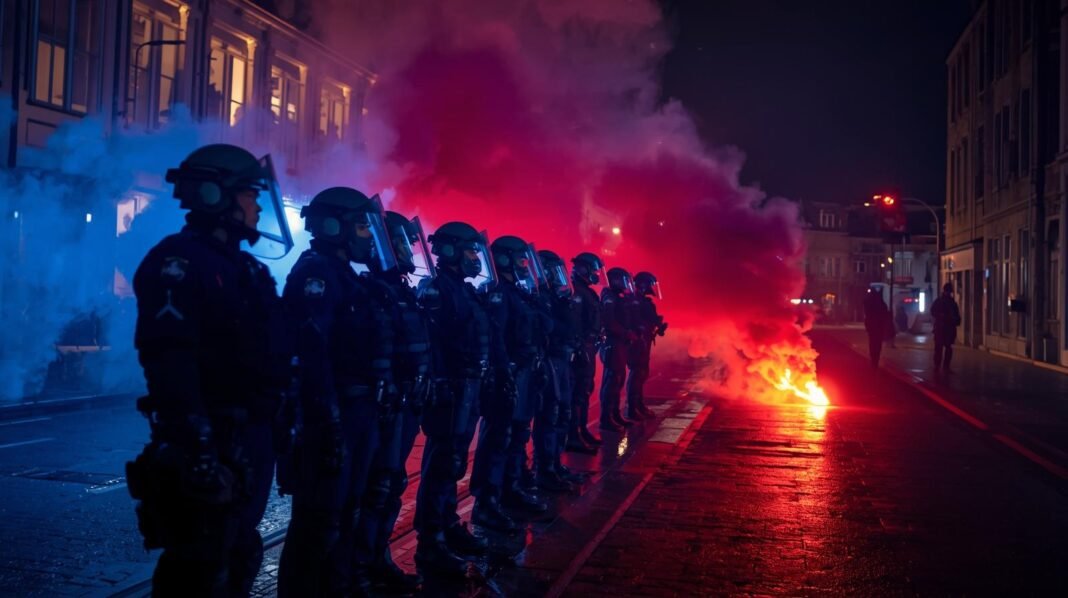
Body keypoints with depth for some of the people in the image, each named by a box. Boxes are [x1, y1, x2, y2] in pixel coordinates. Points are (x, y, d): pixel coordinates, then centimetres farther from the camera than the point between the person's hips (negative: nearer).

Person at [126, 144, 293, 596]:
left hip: (251, 438, 9)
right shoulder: (178, 261, -14)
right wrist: (197, 451, -30)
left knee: (238, 556, 19)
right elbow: (169, 363, -25)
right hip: (211, 445, -9)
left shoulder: (246, 268, 15)